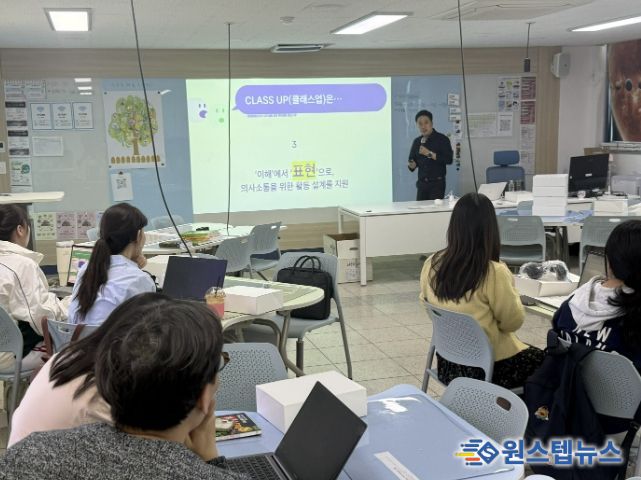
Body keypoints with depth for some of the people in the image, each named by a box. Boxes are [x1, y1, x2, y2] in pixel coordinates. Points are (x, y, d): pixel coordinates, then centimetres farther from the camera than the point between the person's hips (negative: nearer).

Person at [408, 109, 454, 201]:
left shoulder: (442, 139, -5)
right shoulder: (417, 142, 10)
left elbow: (448, 159, -15)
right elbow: (412, 159, 19)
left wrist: (430, 154, -19)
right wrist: (412, 165, -5)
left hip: (437, 183, -4)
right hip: (421, 183, 4)